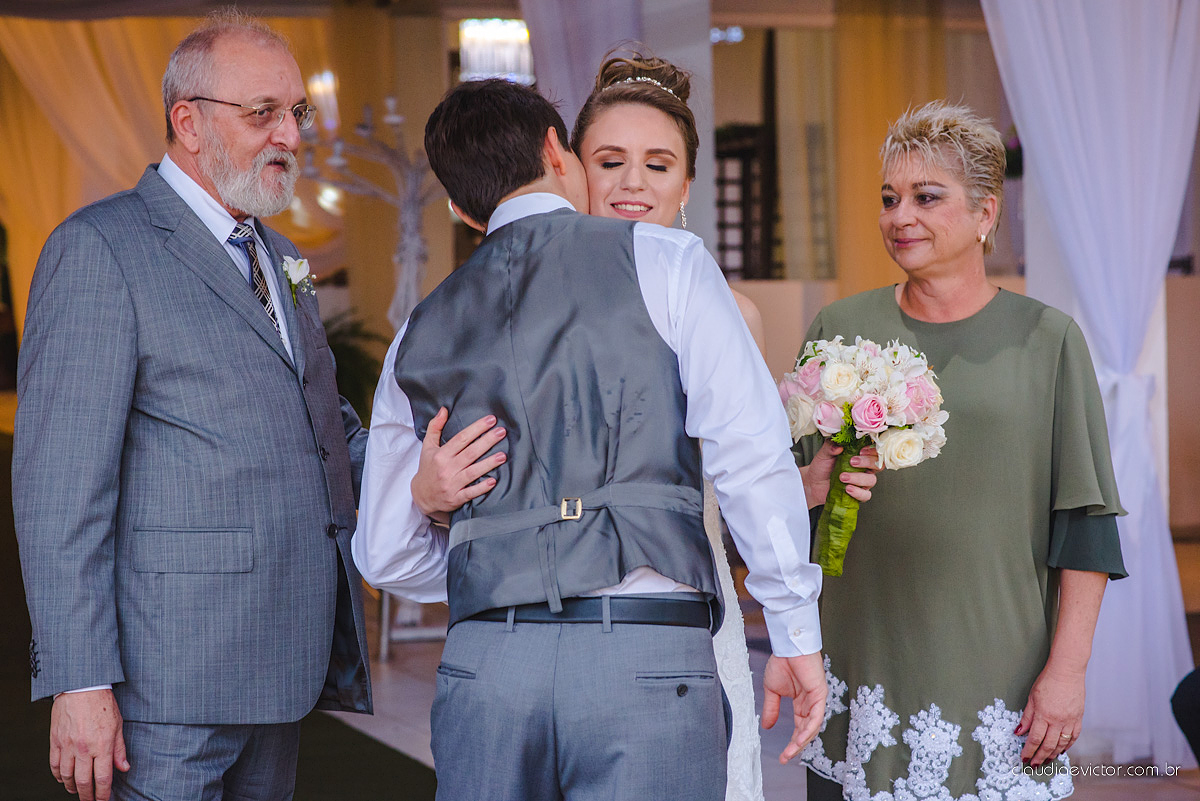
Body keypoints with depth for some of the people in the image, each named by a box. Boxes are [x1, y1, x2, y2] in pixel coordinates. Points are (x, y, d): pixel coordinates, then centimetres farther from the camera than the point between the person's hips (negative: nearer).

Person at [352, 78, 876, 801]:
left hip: (483, 660, 4)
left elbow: (387, 556, 19)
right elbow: (751, 454, -7)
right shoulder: (664, 261, 3)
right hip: (647, 659, -4)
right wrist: (798, 636, -2)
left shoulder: (421, 334, 15)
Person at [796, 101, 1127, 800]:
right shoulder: (841, 330, 8)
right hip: (862, 676, 2)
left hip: (997, 680, -2)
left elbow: (1084, 528, 0)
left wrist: (1067, 669, -7)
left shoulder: (1047, 340, 2)